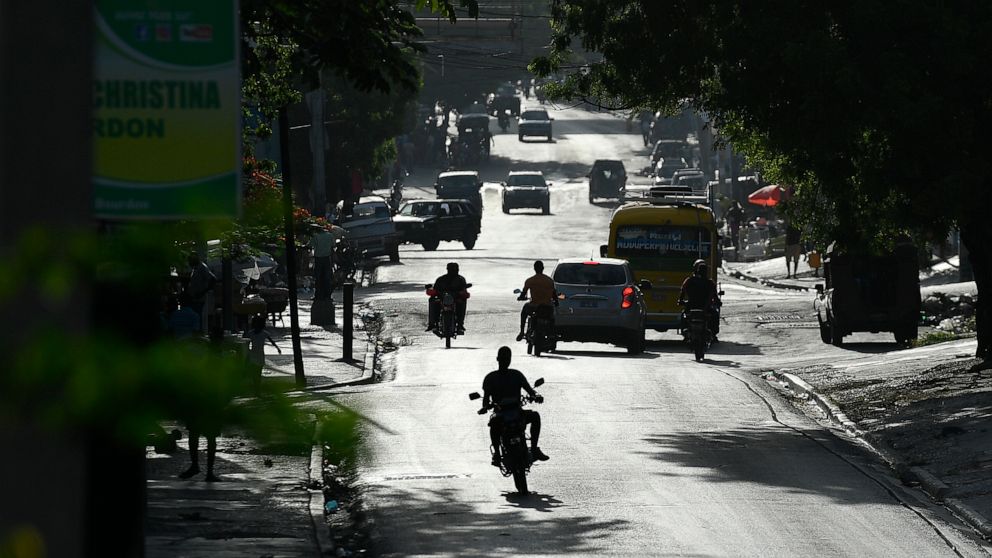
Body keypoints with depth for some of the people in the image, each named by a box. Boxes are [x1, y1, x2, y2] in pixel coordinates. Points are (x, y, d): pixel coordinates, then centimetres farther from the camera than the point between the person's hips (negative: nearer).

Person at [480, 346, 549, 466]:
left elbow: (529, 389, 3)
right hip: (500, 414, -3)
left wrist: (536, 396, -21)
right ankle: (496, 453, -28)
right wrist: (486, 406, -27)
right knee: (494, 423, -38)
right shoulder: (491, 378, 7)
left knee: (535, 415, -26)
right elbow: (486, 396, -3)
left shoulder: (517, 375, 13)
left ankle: (534, 448, -19)